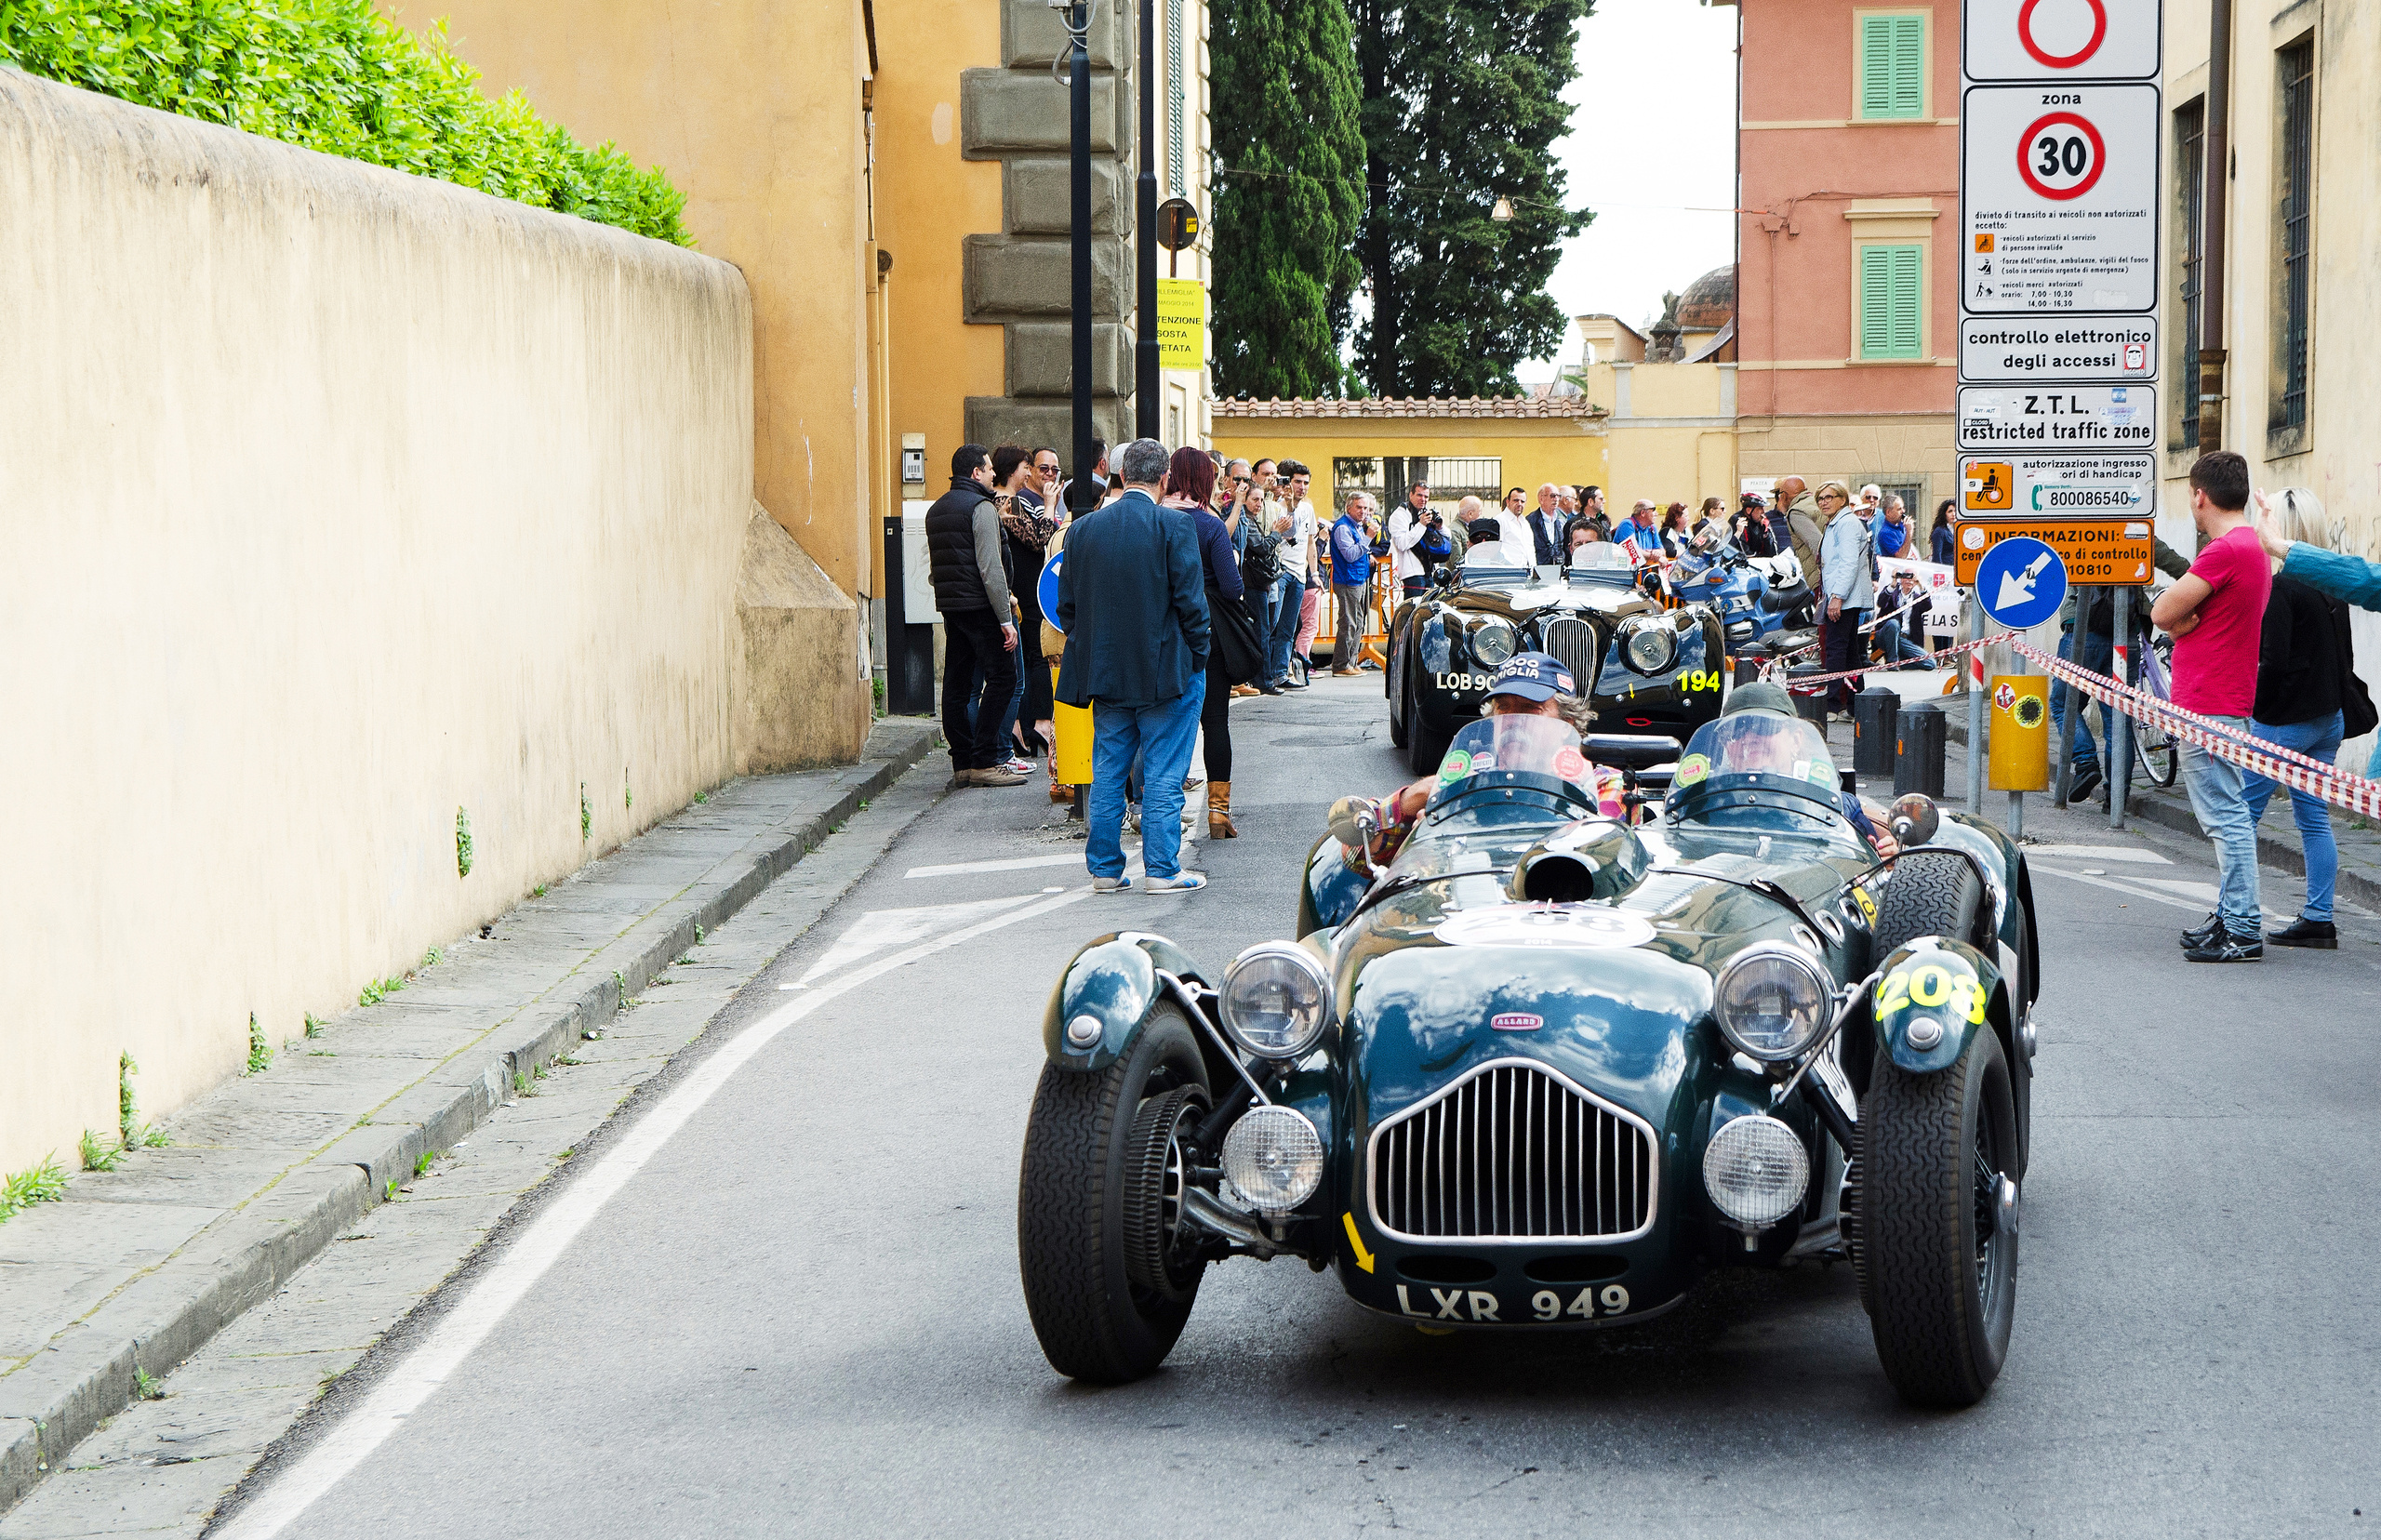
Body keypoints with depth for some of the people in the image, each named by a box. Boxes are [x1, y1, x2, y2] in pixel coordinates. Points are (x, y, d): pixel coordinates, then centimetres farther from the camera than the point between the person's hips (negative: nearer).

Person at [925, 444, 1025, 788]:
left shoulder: (935, 511, 16)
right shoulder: (981, 508, -11)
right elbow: (990, 568, -17)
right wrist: (1006, 619, -16)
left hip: (949, 606, 8)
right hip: (980, 606, -8)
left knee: (957, 686, 7)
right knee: (1001, 679, -4)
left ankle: (962, 764, 8)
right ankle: (984, 762, -8)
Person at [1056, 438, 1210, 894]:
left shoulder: (1083, 529, 3)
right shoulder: (1175, 526, -11)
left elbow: (1067, 605, 7)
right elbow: (1191, 600, -12)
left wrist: (1090, 653, 15)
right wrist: (1197, 655, 0)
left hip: (1106, 670, 4)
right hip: (1166, 670, -4)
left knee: (1108, 772, 10)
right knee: (1163, 775, 1)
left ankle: (1105, 869, 13)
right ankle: (1163, 870, 2)